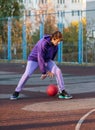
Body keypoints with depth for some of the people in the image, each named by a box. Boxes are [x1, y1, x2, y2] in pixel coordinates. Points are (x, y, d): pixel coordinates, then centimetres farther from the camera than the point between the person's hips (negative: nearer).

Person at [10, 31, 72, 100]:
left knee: (58, 71, -14)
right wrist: (44, 72, -21)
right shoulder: (43, 43, -31)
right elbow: (40, 58, -28)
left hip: (46, 60, 6)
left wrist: (47, 70, 11)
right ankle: (16, 92, -8)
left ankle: (62, 92, -6)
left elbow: (52, 57, 6)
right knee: (27, 74, -25)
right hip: (34, 59, -6)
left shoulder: (55, 46, -9)